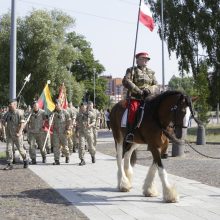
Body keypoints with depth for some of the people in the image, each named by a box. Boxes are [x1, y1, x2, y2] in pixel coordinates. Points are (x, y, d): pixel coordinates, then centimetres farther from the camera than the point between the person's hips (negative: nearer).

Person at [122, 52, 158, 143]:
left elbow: (155, 85, 16)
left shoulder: (151, 72, 22)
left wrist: (149, 90, -9)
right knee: (133, 109, -32)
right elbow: (126, 81, -7)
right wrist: (138, 91, -15)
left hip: (148, 97, 4)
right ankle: (129, 133, -36)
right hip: (135, 97, -4)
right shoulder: (132, 70, 9)